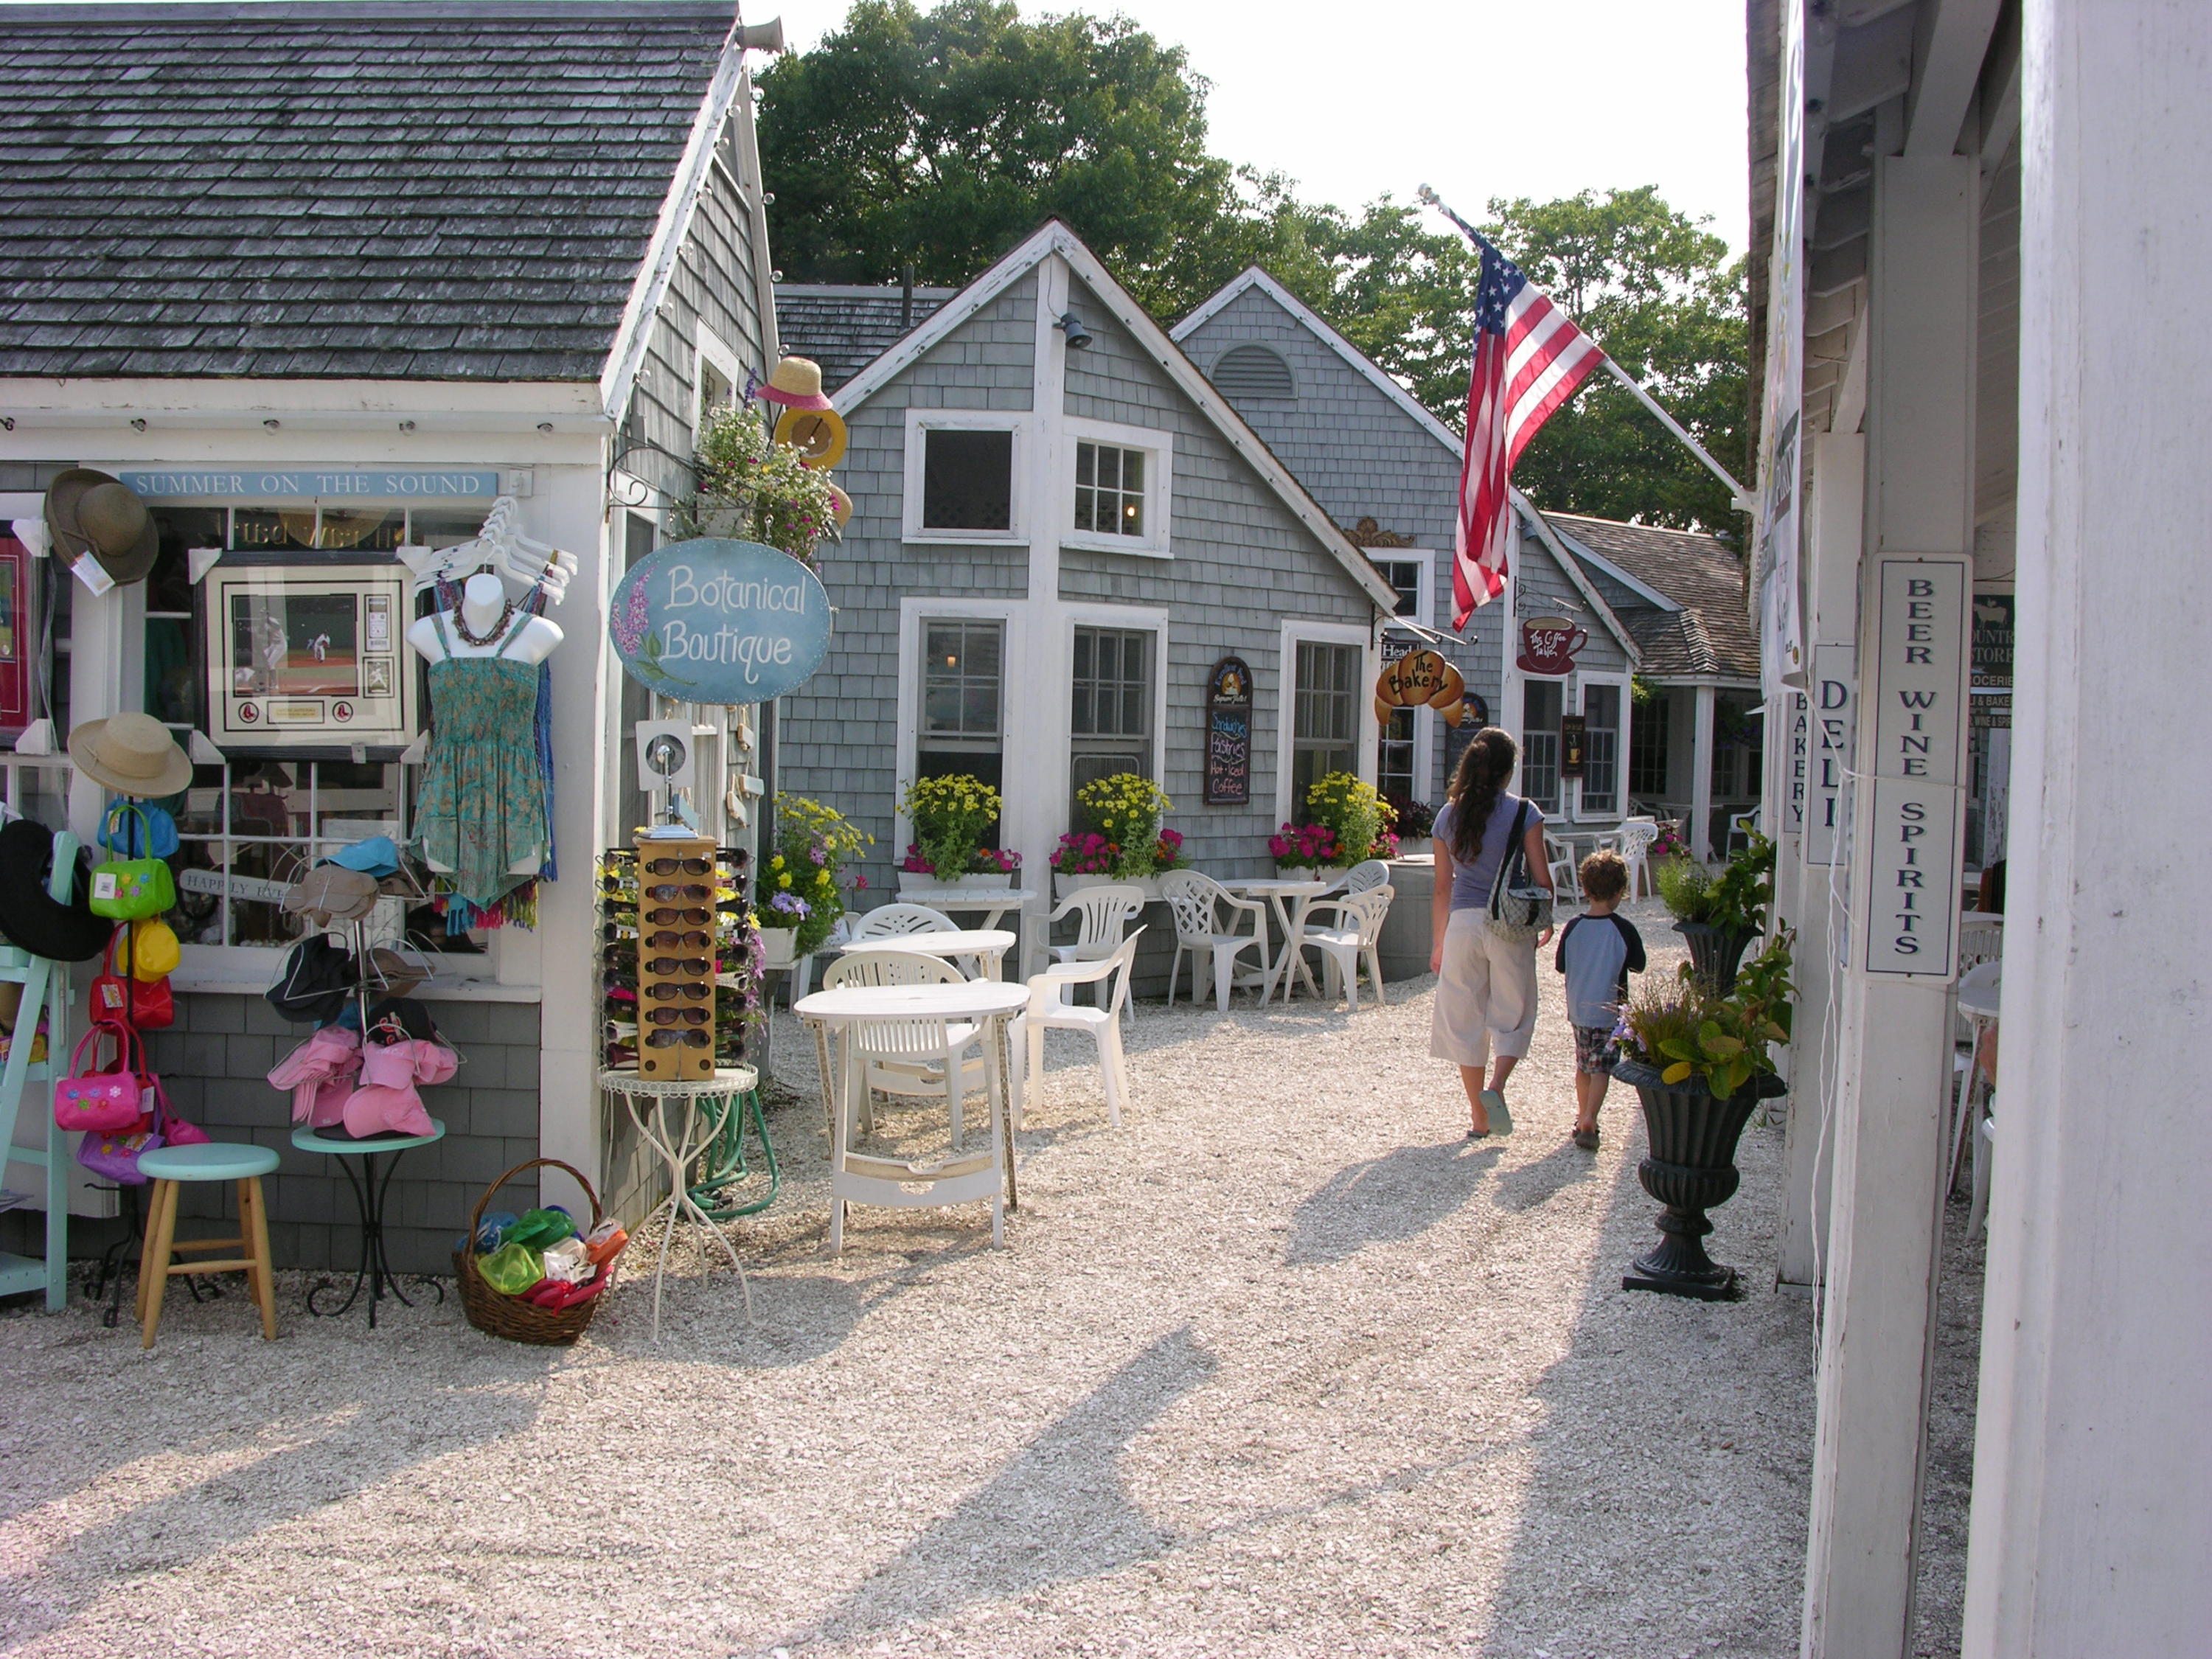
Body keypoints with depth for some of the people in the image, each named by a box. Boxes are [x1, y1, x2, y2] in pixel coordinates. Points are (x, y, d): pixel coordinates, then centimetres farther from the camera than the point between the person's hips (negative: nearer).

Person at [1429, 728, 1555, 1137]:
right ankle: (1496, 1087, -13)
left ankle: (1479, 1117, 14)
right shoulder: (1524, 813, -5)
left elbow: (1443, 887, 8)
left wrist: (1438, 943, 15)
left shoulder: (1449, 816, 4)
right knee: (1514, 1015, 12)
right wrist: (1547, 923, 14)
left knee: (1465, 1018, 10)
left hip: (1463, 923, 2)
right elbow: (1541, 878, -4)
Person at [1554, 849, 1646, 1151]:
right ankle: (1588, 1121, -15)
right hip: (1610, 1012, -3)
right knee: (1601, 1069, -1)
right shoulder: (1623, 929, -14)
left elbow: (1560, 966, 2)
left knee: (1583, 1066, 19)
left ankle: (1583, 1117, 30)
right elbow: (1638, 967, -3)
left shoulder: (1573, 927, -7)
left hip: (1578, 1010, 3)